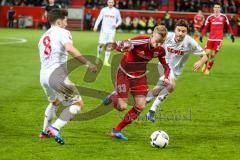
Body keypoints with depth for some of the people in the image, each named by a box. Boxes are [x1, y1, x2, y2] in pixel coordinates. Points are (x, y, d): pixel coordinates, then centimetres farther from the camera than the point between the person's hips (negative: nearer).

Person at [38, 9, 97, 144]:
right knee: (78, 103, -3)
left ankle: (45, 131, 40)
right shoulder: (62, 32, -2)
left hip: (43, 76, 8)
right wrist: (87, 63, -23)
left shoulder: (44, 36, 23)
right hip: (56, 74, -8)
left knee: (55, 102, 34)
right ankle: (55, 128, -15)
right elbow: (69, 48, -22)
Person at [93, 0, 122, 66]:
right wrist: (96, 26, -14)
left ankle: (106, 61, -3)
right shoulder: (104, 10, 5)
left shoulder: (116, 11, 5)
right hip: (104, 29, 0)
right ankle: (98, 56, 21)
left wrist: (116, 25, -7)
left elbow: (120, 20, 13)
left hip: (112, 30, 0)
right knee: (101, 44, -5)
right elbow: (99, 18, 0)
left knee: (109, 45, -8)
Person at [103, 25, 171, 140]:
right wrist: (124, 47, -55)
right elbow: (117, 45, -31)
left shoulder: (160, 50, -12)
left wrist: (166, 77, -16)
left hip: (140, 76, 5)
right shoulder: (141, 41, -29)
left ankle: (117, 130, 11)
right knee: (122, 107, -9)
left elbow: (166, 66, 5)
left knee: (140, 106, -3)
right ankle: (114, 96, 29)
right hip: (124, 73, -5)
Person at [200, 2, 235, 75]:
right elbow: (205, 27, 7)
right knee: (207, 53, -4)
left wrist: (231, 34, 8)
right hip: (211, 38, 1)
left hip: (219, 39, -1)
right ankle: (205, 65, 21)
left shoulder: (224, 17, 3)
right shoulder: (210, 17, 3)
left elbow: (228, 26, 11)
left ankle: (208, 69, 7)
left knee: (213, 54, -4)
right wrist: (201, 35, 0)